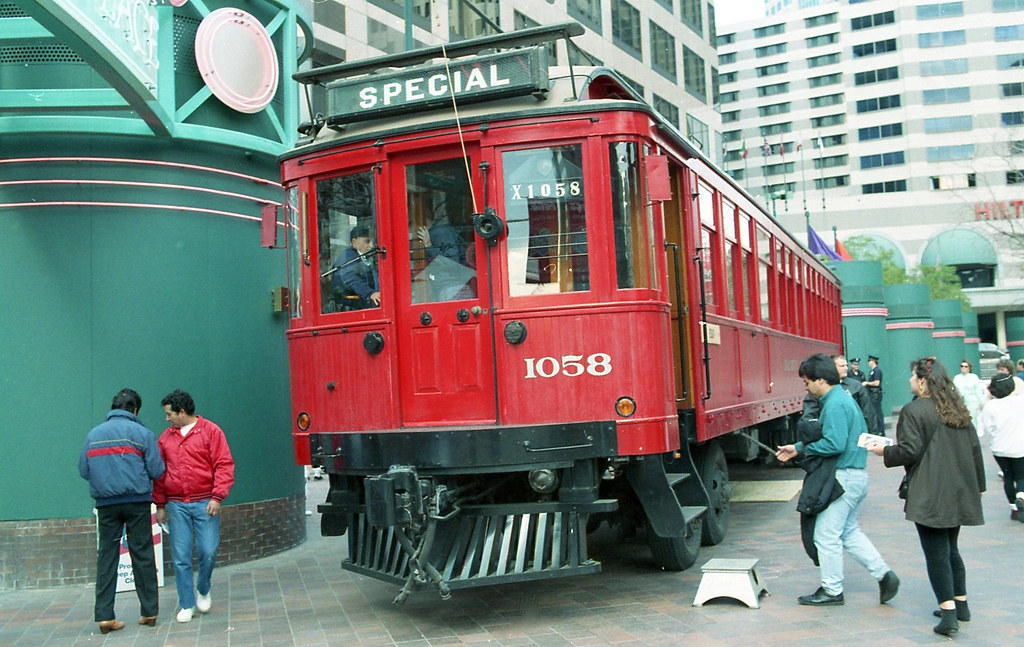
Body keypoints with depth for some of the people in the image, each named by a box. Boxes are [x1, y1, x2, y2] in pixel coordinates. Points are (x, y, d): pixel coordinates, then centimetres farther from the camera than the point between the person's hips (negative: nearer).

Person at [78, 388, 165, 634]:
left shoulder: (93, 435, 7)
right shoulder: (141, 433, -3)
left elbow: (83, 470, 8)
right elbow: (157, 471, -6)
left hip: (105, 503, 3)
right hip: (137, 501, -2)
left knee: (106, 556, 7)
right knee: (142, 554, 5)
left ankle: (104, 615, 3)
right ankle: (149, 612, 10)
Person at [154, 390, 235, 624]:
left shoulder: (210, 431, 0)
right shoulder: (166, 437, 13)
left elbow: (224, 465, -4)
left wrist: (217, 497, -12)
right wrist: (160, 504, 13)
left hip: (205, 504, -3)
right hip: (176, 505, 3)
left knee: (208, 552, -5)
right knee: (180, 557, 1)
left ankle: (203, 590, 22)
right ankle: (187, 605, 12)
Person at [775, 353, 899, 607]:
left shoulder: (835, 405, -18)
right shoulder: (844, 398, 14)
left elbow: (835, 444, -26)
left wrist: (802, 448, -12)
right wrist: (797, 448, 17)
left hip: (843, 478, -10)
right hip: (857, 476, 10)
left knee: (826, 535, 1)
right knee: (849, 532, 19)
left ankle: (831, 591, 11)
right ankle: (884, 574, 15)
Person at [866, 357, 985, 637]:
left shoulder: (914, 410, -12)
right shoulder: (958, 409, 11)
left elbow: (910, 450, -17)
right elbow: (974, 448, 13)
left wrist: (885, 452, 1)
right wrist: (976, 486, 20)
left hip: (930, 495, -8)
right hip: (960, 493, 8)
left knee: (936, 552, -3)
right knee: (951, 549, 20)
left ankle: (948, 613, -6)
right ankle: (961, 604, 25)